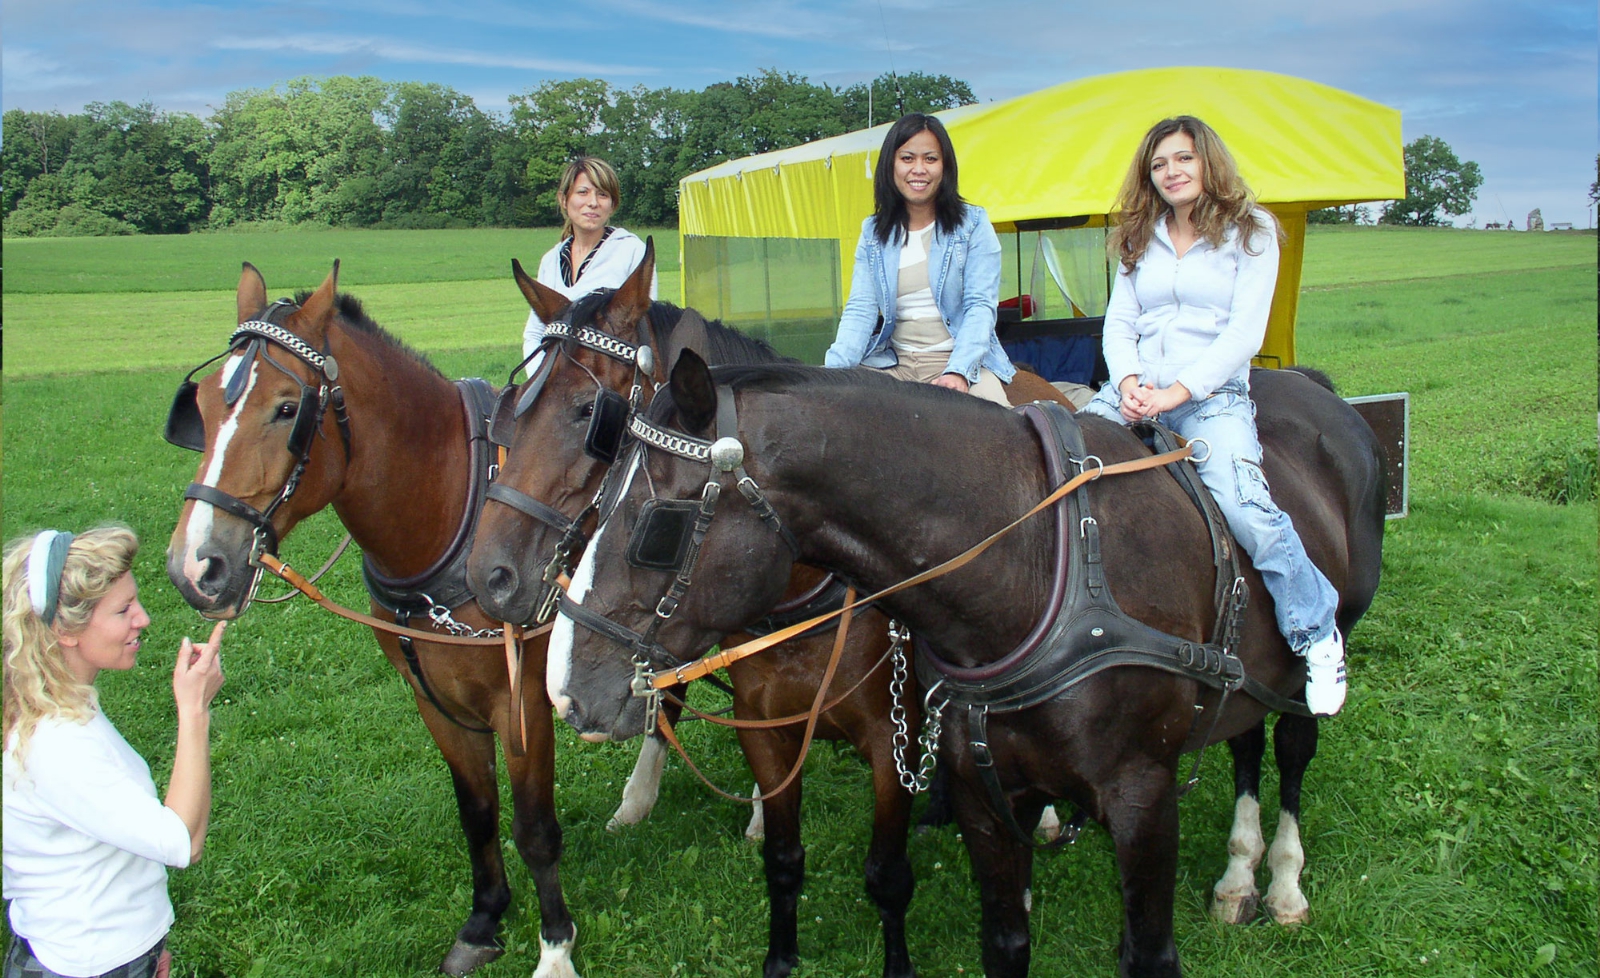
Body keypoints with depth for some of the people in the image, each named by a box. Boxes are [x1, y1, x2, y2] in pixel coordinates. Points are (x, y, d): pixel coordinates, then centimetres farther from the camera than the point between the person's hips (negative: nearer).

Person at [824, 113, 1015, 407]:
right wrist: (835, 370, -17)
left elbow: (981, 305, -7)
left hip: (964, 362, -2)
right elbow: (861, 309, 1)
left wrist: (958, 372, -24)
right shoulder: (873, 232, 11)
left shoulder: (973, 224, 2)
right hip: (894, 365, 2)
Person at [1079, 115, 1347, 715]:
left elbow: (1244, 332, -6)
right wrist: (1128, 382, -11)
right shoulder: (1138, 239, 18)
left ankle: (1317, 634, -9)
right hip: (1133, 390, 4)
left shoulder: (1251, 233, 4)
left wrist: (1178, 391, -18)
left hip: (1212, 394, -4)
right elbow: (1118, 321, 10)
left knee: (1245, 505, -28)